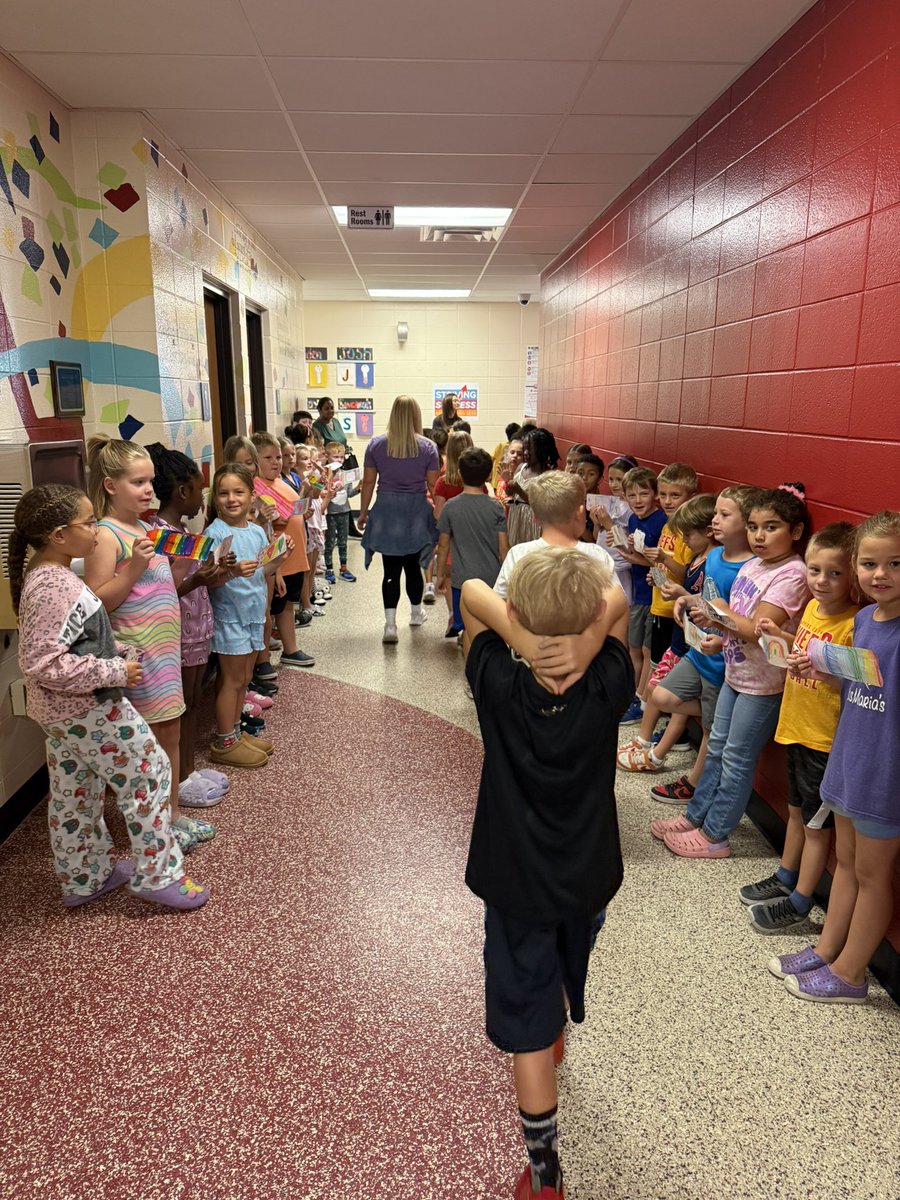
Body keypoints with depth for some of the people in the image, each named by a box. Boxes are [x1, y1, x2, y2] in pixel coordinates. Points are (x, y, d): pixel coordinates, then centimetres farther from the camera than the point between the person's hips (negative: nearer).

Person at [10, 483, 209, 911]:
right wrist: (115, 673, -25)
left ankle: (83, 878, 37)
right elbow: (41, 664, -30)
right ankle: (157, 875, 15)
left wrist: (118, 652, 7)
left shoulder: (45, 575, 6)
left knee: (75, 794, 20)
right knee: (148, 775, 3)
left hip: (61, 712, 10)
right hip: (89, 710, -10)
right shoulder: (54, 588, -27)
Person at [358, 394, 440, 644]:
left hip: (386, 511, 0)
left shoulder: (376, 444, 1)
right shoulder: (427, 447, -3)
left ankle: (390, 624, -6)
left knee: (391, 569, 1)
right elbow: (433, 485, -3)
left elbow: (368, 482, 3)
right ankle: (416, 612, 35)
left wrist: (363, 513, 12)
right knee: (413, 565, 15)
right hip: (416, 511, 0)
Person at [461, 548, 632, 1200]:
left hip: (516, 884, -3)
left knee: (529, 1027, 10)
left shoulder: (499, 689, -24)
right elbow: (618, 601, -10)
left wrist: (528, 633, -29)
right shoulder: (607, 691, -22)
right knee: (563, 978, 33)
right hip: (589, 880, 3)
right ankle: (556, 1034, 62)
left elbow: (473, 592, -14)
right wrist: (584, 622, -28)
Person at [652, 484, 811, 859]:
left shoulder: (792, 575, -21)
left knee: (737, 759, 4)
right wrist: (717, 632, -7)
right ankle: (694, 817, 31)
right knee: (717, 748, 18)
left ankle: (714, 835, 17)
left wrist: (718, 613, -19)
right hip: (736, 672, 8)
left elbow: (757, 630, -27)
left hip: (763, 682, -8)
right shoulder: (753, 564, 5)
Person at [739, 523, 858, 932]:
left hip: (826, 740, -8)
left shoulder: (853, 624, -22)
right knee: (796, 810, 23)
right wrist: (780, 637, 2)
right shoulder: (812, 607, 3)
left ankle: (800, 902, 22)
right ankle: (785, 878, 40)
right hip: (796, 729, 8)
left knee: (817, 823, 8)